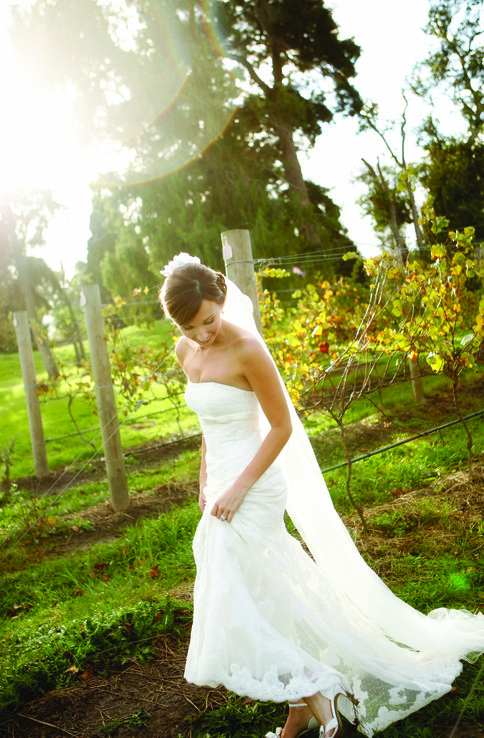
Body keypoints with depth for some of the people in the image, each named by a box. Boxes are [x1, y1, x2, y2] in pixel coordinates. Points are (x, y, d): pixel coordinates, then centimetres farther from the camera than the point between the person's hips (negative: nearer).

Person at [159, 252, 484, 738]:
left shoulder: (246, 348, -18)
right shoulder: (186, 353, 5)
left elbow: (282, 427, -14)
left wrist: (238, 489, -16)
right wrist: (205, 481, 16)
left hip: (254, 491, -8)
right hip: (223, 487, 8)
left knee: (240, 606, -6)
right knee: (265, 600, 14)